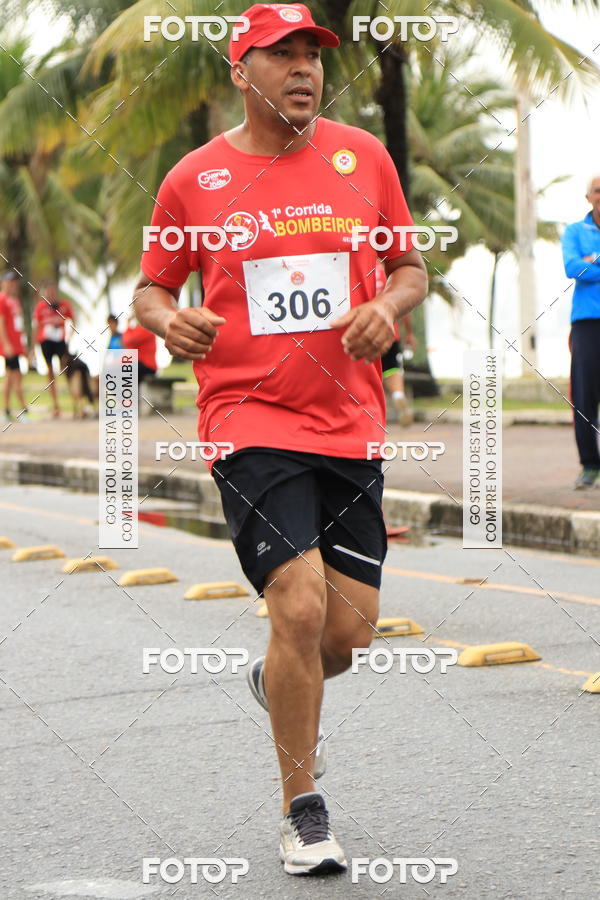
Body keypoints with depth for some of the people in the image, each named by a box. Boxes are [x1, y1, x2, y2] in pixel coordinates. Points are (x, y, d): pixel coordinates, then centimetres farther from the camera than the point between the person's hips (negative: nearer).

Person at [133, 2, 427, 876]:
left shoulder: (363, 156, 6)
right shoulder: (193, 180, 1)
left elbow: (411, 266, 15)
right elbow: (152, 288, 11)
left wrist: (389, 305, -7)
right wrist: (167, 319, -12)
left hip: (350, 422, 3)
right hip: (250, 418, -3)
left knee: (350, 630, 3)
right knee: (300, 605, -16)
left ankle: (276, 683, 41)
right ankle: (303, 810, 3)